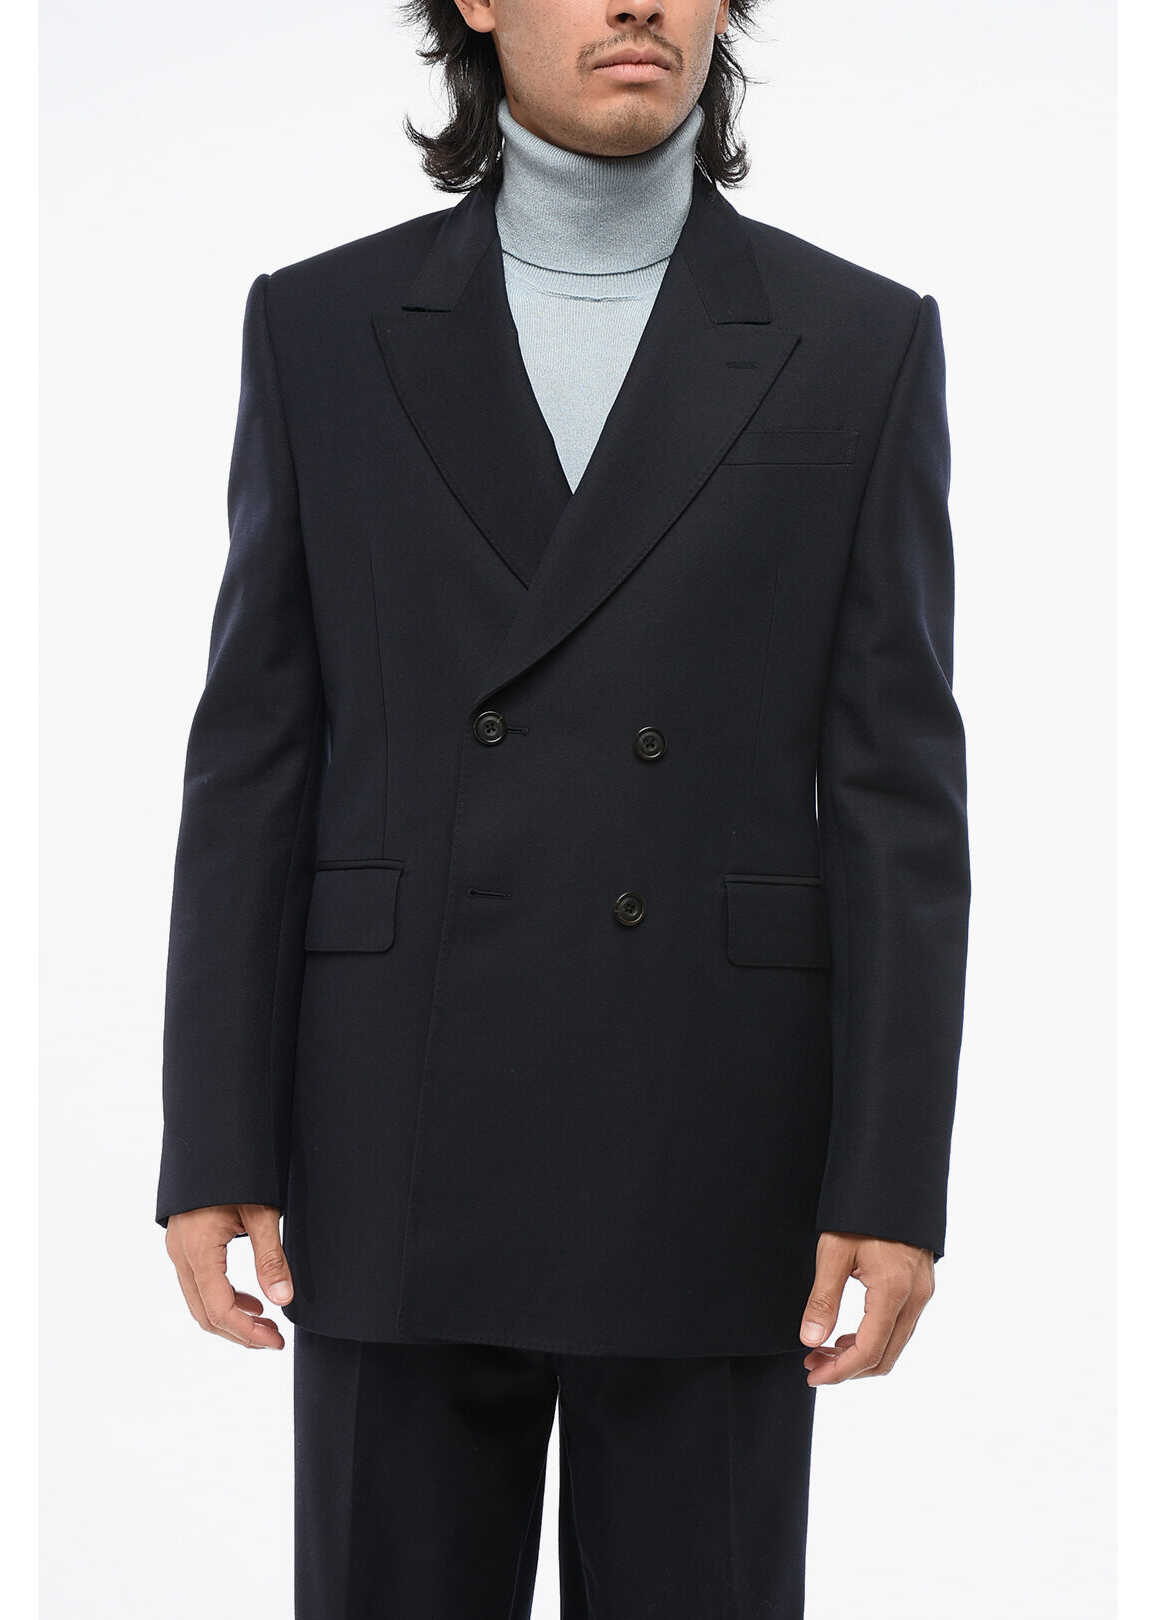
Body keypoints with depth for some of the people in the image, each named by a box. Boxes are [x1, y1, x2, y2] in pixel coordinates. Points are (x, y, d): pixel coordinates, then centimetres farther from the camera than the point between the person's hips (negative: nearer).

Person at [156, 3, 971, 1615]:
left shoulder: (860, 347, 1)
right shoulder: (322, 330, 3)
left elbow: (896, 800, -3)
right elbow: (258, 771, 3)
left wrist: (894, 1186, -9)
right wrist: (213, 1151, -3)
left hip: (713, 1164, -1)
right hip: (408, 1161, 1)